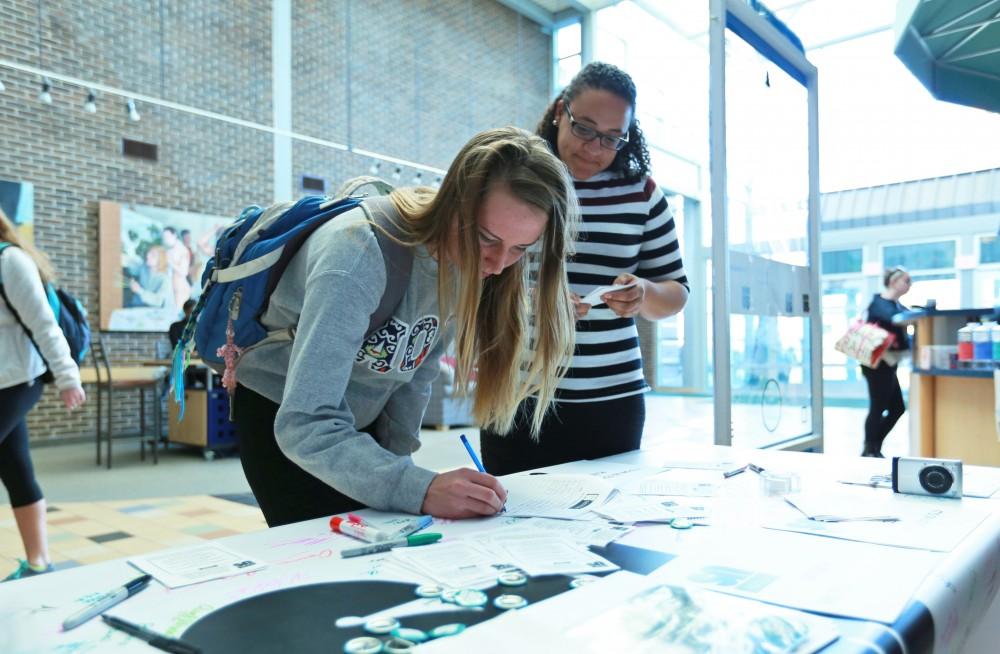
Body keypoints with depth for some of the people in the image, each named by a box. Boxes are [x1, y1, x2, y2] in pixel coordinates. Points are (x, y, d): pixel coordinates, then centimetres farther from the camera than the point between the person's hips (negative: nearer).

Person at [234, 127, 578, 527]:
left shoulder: (465, 258, -13)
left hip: (362, 422, 6)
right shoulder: (359, 257, -34)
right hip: (285, 421, -5)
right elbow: (307, 425, -38)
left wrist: (396, 464, -7)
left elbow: (416, 375, -3)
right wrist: (419, 490, -46)